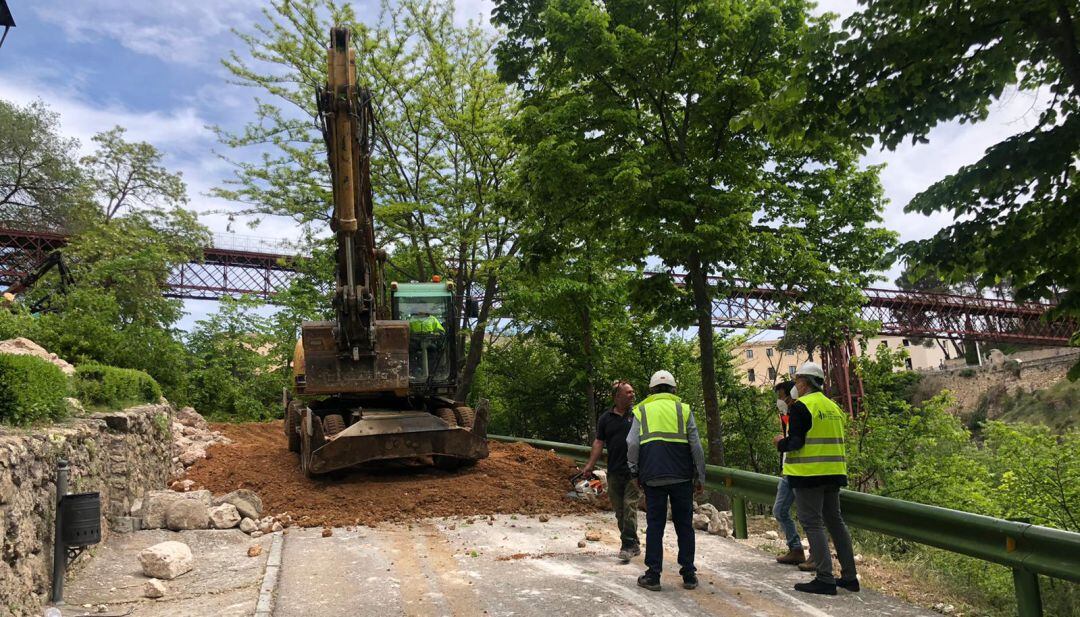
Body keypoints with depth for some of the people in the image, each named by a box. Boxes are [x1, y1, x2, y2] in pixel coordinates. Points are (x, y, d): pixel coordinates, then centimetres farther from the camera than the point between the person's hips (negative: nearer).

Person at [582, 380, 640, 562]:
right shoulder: (606, 418, 9)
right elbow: (599, 442, 8)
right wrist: (590, 464, -1)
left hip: (634, 470, -3)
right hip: (614, 472, 3)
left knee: (630, 507, -10)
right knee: (619, 510, 8)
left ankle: (628, 545, -4)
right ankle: (634, 544, 20)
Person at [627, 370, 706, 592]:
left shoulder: (642, 410, 8)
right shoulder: (683, 409, 8)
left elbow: (632, 445, 1)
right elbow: (696, 447, 5)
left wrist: (635, 473, 12)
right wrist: (700, 477, 11)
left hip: (653, 477, 0)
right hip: (682, 477, 0)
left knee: (655, 525, 6)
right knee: (684, 524, 10)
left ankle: (653, 576, 8)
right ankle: (689, 575, 14)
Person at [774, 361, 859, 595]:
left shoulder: (801, 407, -12)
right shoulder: (834, 407, 13)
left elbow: (796, 442, -18)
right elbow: (835, 441, 18)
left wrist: (781, 443, 2)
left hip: (808, 473, -8)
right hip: (832, 472, 8)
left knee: (812, 524, -2)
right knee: (835, 521, 16)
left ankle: (825, 579, -4)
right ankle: (849, 576, 20)